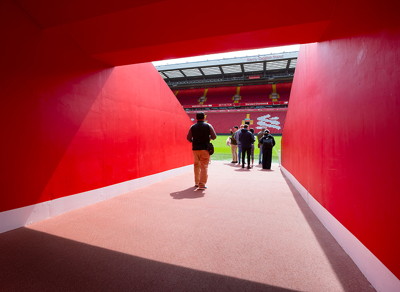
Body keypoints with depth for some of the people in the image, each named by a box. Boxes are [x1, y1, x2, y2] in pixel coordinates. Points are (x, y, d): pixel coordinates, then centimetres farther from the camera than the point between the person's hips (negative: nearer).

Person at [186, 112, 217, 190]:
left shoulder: (193, 127, 4)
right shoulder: (208, 126, -1)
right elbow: (214, 137, -3)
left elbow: (188, 138, 6)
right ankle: (202, 184, -7)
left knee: (196, 166, 16)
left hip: (195, 148, 3)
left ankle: (196, 183, 25)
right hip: (205, 148, -3)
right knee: (204, 166, -1)